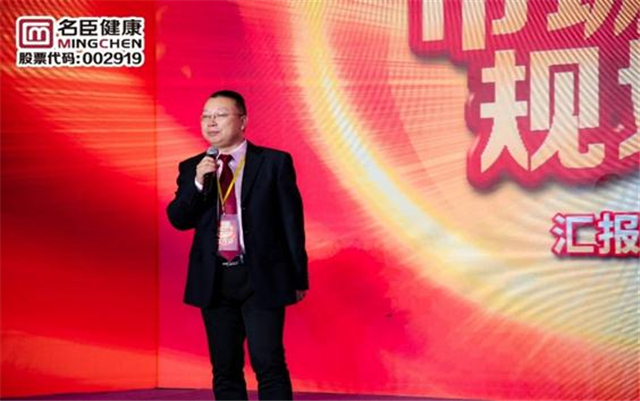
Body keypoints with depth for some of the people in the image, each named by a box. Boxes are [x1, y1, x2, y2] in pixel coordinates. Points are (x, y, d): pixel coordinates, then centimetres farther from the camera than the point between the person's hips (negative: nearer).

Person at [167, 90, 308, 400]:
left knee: (268, 364, -9)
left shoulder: (274, 162, 0)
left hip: (262, 279, -4)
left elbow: (292, 222, 0)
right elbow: (178, 220, 1)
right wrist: (198, 183, -15)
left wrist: (298, 278, -1)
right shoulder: (192, 168, 9)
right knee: (224, 369, 8)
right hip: (214, 280, 4)